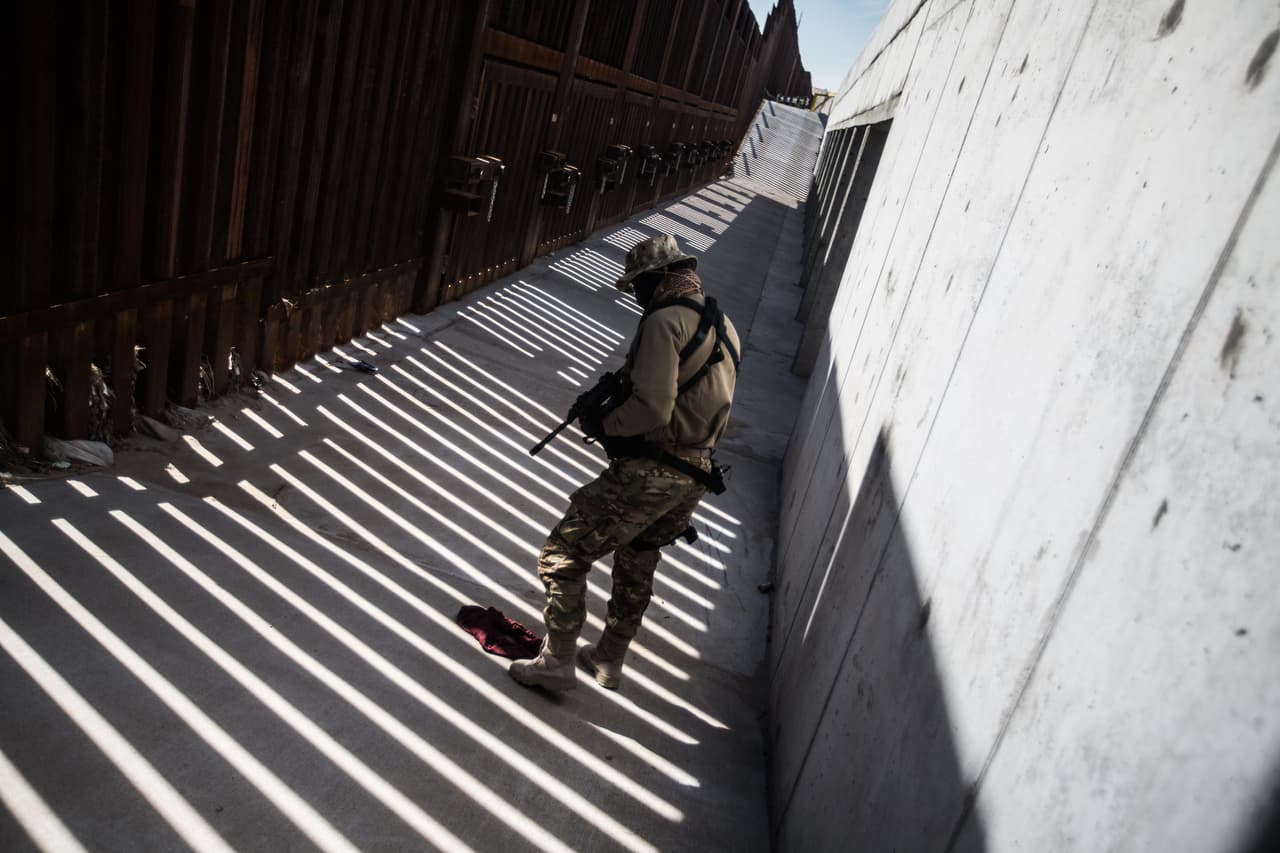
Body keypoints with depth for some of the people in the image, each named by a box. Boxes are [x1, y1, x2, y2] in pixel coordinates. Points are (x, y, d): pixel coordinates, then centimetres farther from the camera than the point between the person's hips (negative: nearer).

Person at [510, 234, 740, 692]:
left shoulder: (665, 322, -16)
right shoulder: (724, 327, 13)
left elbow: (651, 408, -25)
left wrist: (601, 425, -8)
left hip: (648, 473, -9)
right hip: (695, 477, 9)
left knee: (564, 555, 4)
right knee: (637, 562, 27)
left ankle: (556, 662, 13)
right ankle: (609, 661, 40)